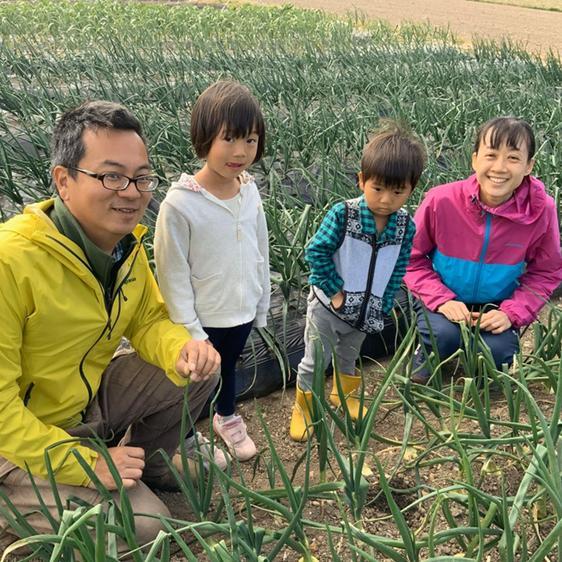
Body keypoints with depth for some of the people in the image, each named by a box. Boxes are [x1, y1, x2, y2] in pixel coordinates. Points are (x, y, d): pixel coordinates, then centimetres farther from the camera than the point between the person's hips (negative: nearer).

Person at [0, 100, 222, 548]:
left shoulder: (127, 242, -7)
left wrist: (182, 351, -20)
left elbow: (149, 321, 4)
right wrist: (86, 463, -27)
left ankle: (145, 467, 22)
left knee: (198, 375, -2)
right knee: (142, 524, -13)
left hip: (90, 396, 7)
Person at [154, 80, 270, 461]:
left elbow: (261, 254, 3)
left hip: (243, 312, 5)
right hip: (203, 319, -5)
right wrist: (191, 332, -15)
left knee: (228, 368, 28)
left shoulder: (250, 191, -8)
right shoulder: (180, 204, -25)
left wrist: (262, 307, 9)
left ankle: (227, 417, 53)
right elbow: (173, 274, -18)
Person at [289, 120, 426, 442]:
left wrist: (382, 308, -3)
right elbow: (317, 252, -19)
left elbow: (396, 273, -1)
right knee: (315, 362, 10)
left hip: (366, 312, 4)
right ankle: (304, 408, 31)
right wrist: (335, 291, -18)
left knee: (348, 358, 28)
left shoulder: (406, 226, -10)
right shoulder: (343, 214, -23)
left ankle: (345, 395, 53)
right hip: (328, 306, -4)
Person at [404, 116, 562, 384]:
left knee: (499, 352, -23)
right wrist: (442, 300, -20)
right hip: (443, 299, -1)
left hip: (495, 306, 2)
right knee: (444, 334, -30)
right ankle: (424, 361, 6)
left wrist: (512, 313, -16)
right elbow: (413, 256, -8)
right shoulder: (441, 200, -22)